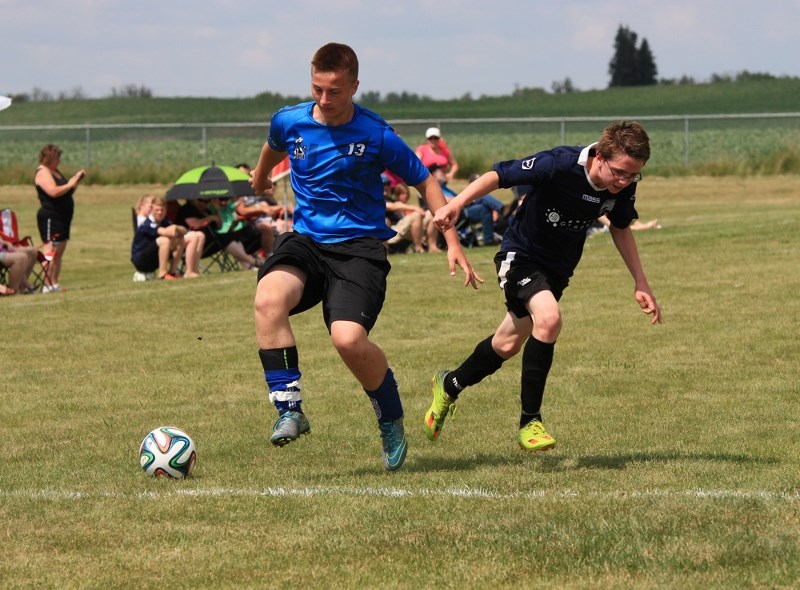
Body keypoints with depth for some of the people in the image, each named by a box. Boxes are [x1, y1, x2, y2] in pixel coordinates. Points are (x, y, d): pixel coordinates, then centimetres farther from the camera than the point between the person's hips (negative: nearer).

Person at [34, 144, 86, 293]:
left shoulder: (55, 172, 20)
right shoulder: (43, 173, -11)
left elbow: (65, 191, 26)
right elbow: (53, 191, -25)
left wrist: (76, 180, 12)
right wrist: (70, 184, -16)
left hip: (62, 217, 10)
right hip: (50, 217, -10)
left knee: (59, 252, 10)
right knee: (50, 251, -13)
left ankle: (54, 284, 13)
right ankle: (47, 286, -15)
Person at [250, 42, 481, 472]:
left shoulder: (376, 137, -9)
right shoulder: (289, 122, 0)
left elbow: (424, 183, 4)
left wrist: (452, 243, -1)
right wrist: (260, 178, 47)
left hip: (359, 246, -3)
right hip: (305, 241, 3)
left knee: (348, 338, -26)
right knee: (268, 298, -31)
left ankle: (391, 421, 3)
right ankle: (289, 409, -23)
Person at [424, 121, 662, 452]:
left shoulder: (624, 186, -14)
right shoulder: (559, 164, -32)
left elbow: (620, 228, 5)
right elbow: (498, 176, -25)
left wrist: (640, 284, 2)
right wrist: (456, 204, -39)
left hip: (558, 268, 6)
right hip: (520, 254, -6)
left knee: (508, 344, 17)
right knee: (548, 318, -31)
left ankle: (449, 386, 44)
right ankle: (530, 422, -20)